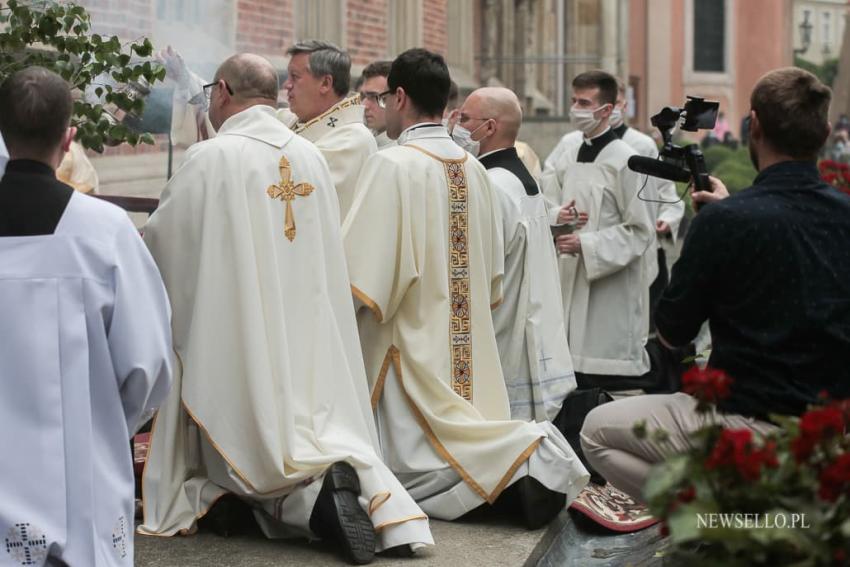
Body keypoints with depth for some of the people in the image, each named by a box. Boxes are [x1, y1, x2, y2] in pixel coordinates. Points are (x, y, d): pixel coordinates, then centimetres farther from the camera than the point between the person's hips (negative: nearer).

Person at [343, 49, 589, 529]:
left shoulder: (392, 165, -14)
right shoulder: (474, 169, 8)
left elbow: (357, 273, -17)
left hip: (414, 344, -7)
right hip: (470, 355, 7)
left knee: (417, 464, -3)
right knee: (471, 432, 13)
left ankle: (523, 454, -22)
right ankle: (535, 456, -13)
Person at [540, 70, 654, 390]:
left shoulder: (623, 160, -10)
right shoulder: (569, 156, 10)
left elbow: (640, 231, -11)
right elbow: (548, 206, 17)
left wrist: (586, 244, -17)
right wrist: (558, 217, -6)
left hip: (612, 289, -6)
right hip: (571, 282, 7)